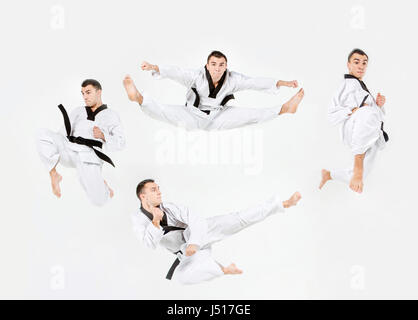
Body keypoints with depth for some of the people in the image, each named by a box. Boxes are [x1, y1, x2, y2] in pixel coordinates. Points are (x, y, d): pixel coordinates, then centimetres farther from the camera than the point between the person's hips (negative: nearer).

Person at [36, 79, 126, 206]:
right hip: (69, 150, 3)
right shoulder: (78, 112, 25)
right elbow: (64, 134, 17)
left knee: (99, 200, -15)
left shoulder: (111, 116, 16)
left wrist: (103, 136, -14)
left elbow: (120, 143, 5)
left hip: (88, 156, -2)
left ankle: (100, 183, 23)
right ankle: (54, 175, -10)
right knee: (43, 134, -25)